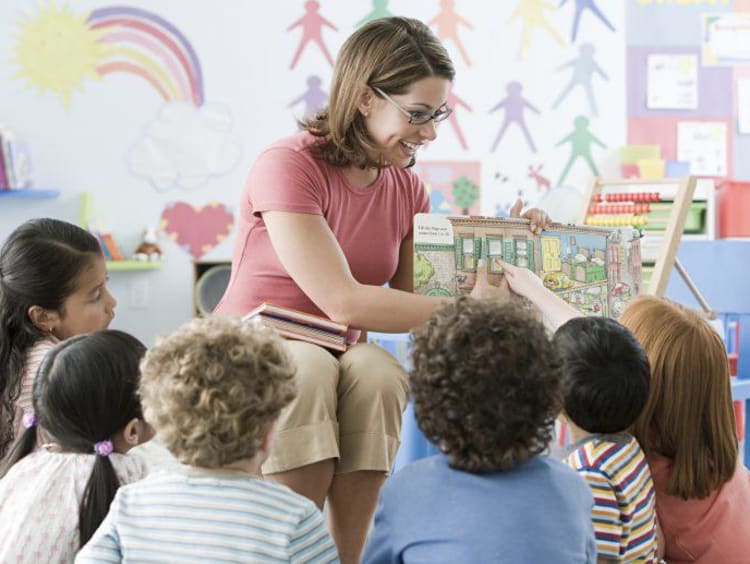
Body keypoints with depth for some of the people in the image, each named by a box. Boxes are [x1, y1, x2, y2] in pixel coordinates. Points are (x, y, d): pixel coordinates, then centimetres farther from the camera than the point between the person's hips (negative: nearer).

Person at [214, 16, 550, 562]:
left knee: (377, 370, -30)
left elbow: (415, 301, 2)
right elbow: (343, 302, -25)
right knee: (307, 368, -38)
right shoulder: (288, 165, -15)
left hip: (340, 362, 5)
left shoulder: (406, 189, 5)